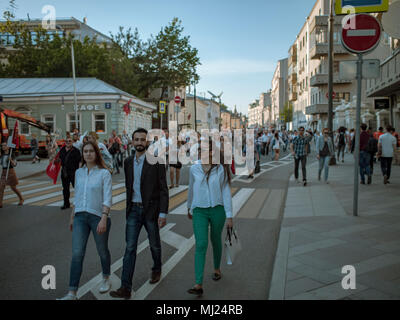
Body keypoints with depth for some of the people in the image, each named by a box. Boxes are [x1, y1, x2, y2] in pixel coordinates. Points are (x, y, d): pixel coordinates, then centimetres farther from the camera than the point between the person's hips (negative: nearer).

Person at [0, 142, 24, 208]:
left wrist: (11, 160, -27)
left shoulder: (11, 155, -9)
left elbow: (14, 165, -11)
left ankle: (21, 199, 28)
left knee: (13, 188, 6)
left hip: (10, 172, -5)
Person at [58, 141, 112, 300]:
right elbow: (77, 196, 17)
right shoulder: (79, 172, 8)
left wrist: (104, 219, -23)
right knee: (77, 254, -4)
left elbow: (107, 198, -13)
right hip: (80, 217, 4)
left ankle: (106, 279, 38)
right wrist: (72, 217, 19)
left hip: (98, 216, -3)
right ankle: (72, 293, 1)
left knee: (102, 251, 13)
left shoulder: (104, 173, -7)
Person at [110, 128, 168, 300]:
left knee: (154, 245, 15)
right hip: (133, 210, 3)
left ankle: (156, 269, 43)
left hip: (151, 209, -3)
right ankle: (125, 288, 2)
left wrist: (163, 213, -15)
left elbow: (163, 189, -10)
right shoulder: (128, 162, 6)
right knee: (130, 248, 0)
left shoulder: (156, 161, -9)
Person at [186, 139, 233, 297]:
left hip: (217, 210, 0)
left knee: (216, 240, 16)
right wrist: (189, 208, 26)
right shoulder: (194, 169, 1)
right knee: (201, 244, -12)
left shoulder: (221, 169, -4)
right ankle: (199, 285, -11)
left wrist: (229, 216, -5)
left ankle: (217, 268, 44)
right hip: (199, 211, 0)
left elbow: (226, 192, -2)